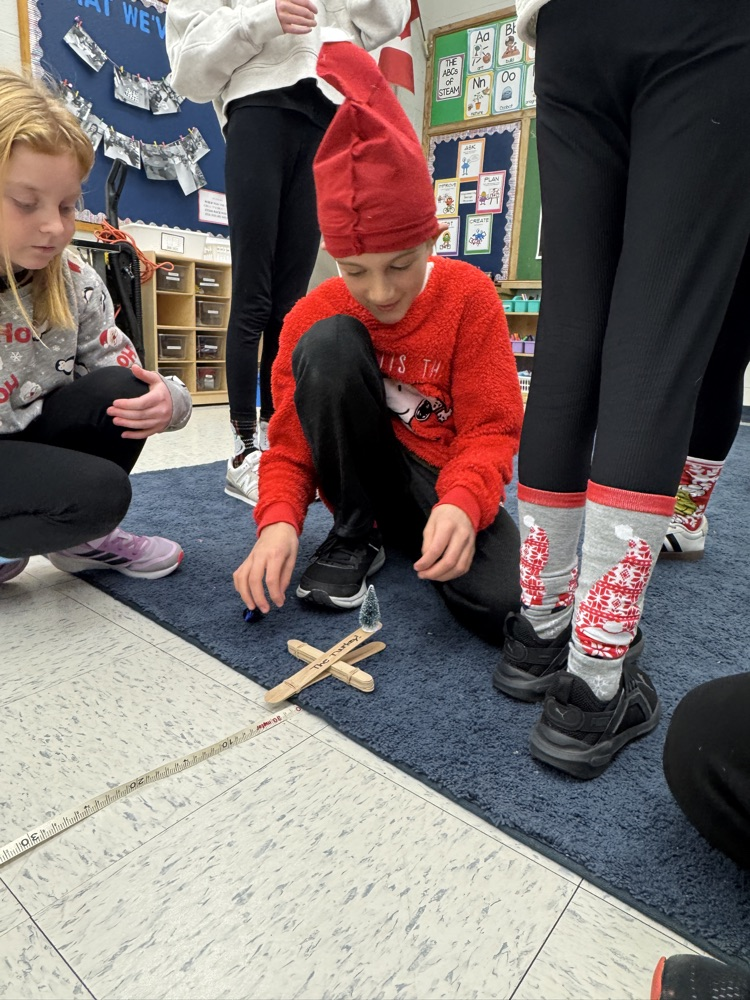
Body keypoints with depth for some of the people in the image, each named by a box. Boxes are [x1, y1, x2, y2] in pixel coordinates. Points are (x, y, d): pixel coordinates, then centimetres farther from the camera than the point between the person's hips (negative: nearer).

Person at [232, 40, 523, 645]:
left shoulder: (470, 297, -10)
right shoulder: (313, 315, -9)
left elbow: (492, 429, -12)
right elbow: (289, 445, -7)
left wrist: (462, 501, -33)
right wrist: (279, 521, -28)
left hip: (445, 482, -1)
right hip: (364, 478, 2)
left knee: (504, 606, -31)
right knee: (327, 342, -27)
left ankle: (418, 537, 3)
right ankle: (355, 537, -11)